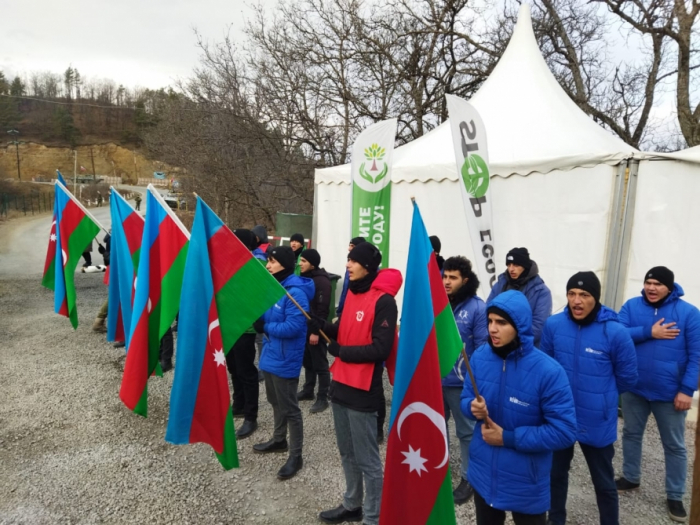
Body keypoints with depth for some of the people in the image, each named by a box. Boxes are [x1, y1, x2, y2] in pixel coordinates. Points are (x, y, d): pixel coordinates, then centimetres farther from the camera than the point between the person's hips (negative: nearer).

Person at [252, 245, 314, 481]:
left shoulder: (295, 292, -23)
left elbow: (293, 327, -30)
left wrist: (265, 327, -18)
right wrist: (257, 318, -8)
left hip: (285, 360, -10)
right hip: (270, 355, 10)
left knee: (290, 408, 2)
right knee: (276, 402, 24)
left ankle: (296, 456, 15)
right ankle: (279, 440, 43)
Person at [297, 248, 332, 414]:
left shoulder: (321, 281, -17)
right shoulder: (305, 277, 11)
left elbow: (323, 309, -21)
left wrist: (316, 331, -22)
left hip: (315, 330, -9)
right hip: (305, 328, 9)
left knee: (320, 365, 1)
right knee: (307, 362, 19)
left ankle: (322, 398, 9)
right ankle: (308, 391, 32)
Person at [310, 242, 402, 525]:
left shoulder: (383, 301, -17)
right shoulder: (352, 292, 9)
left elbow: (381, 348, -21)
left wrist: (342, 352, -14)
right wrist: (322, 325, -5)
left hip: (363, 390, -9)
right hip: (341, 384, 9)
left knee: (368, 460, 5)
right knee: (347, 453, 22)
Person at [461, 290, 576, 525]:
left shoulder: (548, 371, -24)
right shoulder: (480, 357, -9)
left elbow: (564, 431, -22)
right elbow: (466, 397, 4)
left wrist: (509, 438, -22)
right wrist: (472, 407, -20)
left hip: (526, 482, -4)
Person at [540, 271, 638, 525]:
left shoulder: (615, 332, -19)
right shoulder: (553, 325, -11)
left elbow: (627, 377, -4)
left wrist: (601, 396, 7)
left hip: (598, 421, -3)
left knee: (604, 483, 17)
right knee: (556, 473, 22)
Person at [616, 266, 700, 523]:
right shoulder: (631, 306, -4)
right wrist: (649, 333, -23)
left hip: (670, 393, -2)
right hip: (633, 388, 2)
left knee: (675, 446, 12)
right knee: (631, 434, 18)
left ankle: (675, 496, 28)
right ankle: (630, 478, 38)